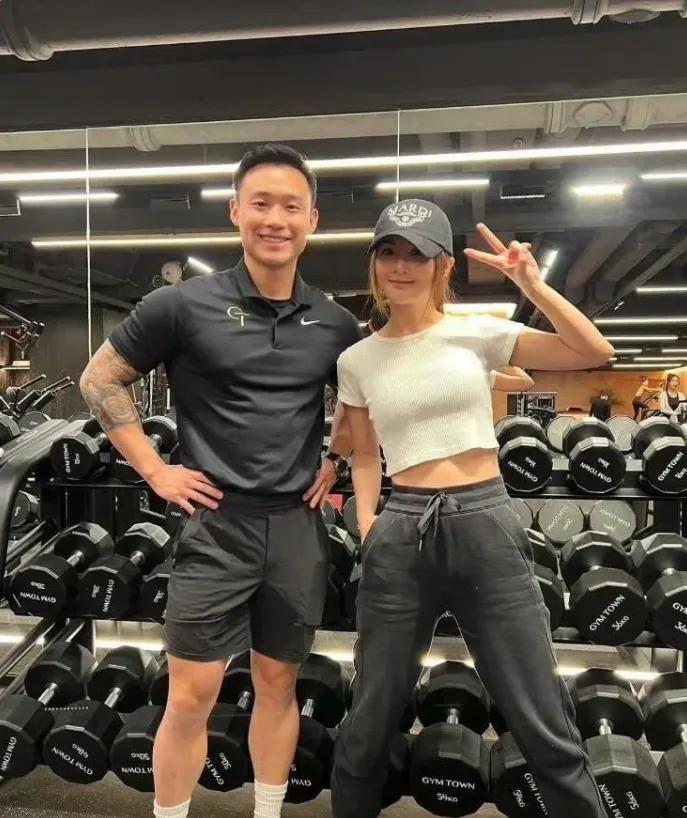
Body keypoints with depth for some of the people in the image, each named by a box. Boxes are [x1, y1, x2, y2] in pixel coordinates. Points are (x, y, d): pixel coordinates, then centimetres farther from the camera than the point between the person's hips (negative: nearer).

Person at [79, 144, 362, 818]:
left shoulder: (334, 323, 3)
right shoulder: (186, 305, -7)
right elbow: (100, 379, 1)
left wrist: (335, 459, 8)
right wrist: (155, 469, -5)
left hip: (298, 526, 4)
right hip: (216, 523, -3)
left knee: (278, 684, 17)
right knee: (191, 697, 4)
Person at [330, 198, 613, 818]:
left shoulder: (479, 334, 2)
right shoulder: (357, 361, 7)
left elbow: (596, 352, -1)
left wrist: (532, 284, -8)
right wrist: (367, 525, 1)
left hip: (488, 526, -1)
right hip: (402, 535, 2)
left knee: (544, 725, 7)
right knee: (373, 719, 14)